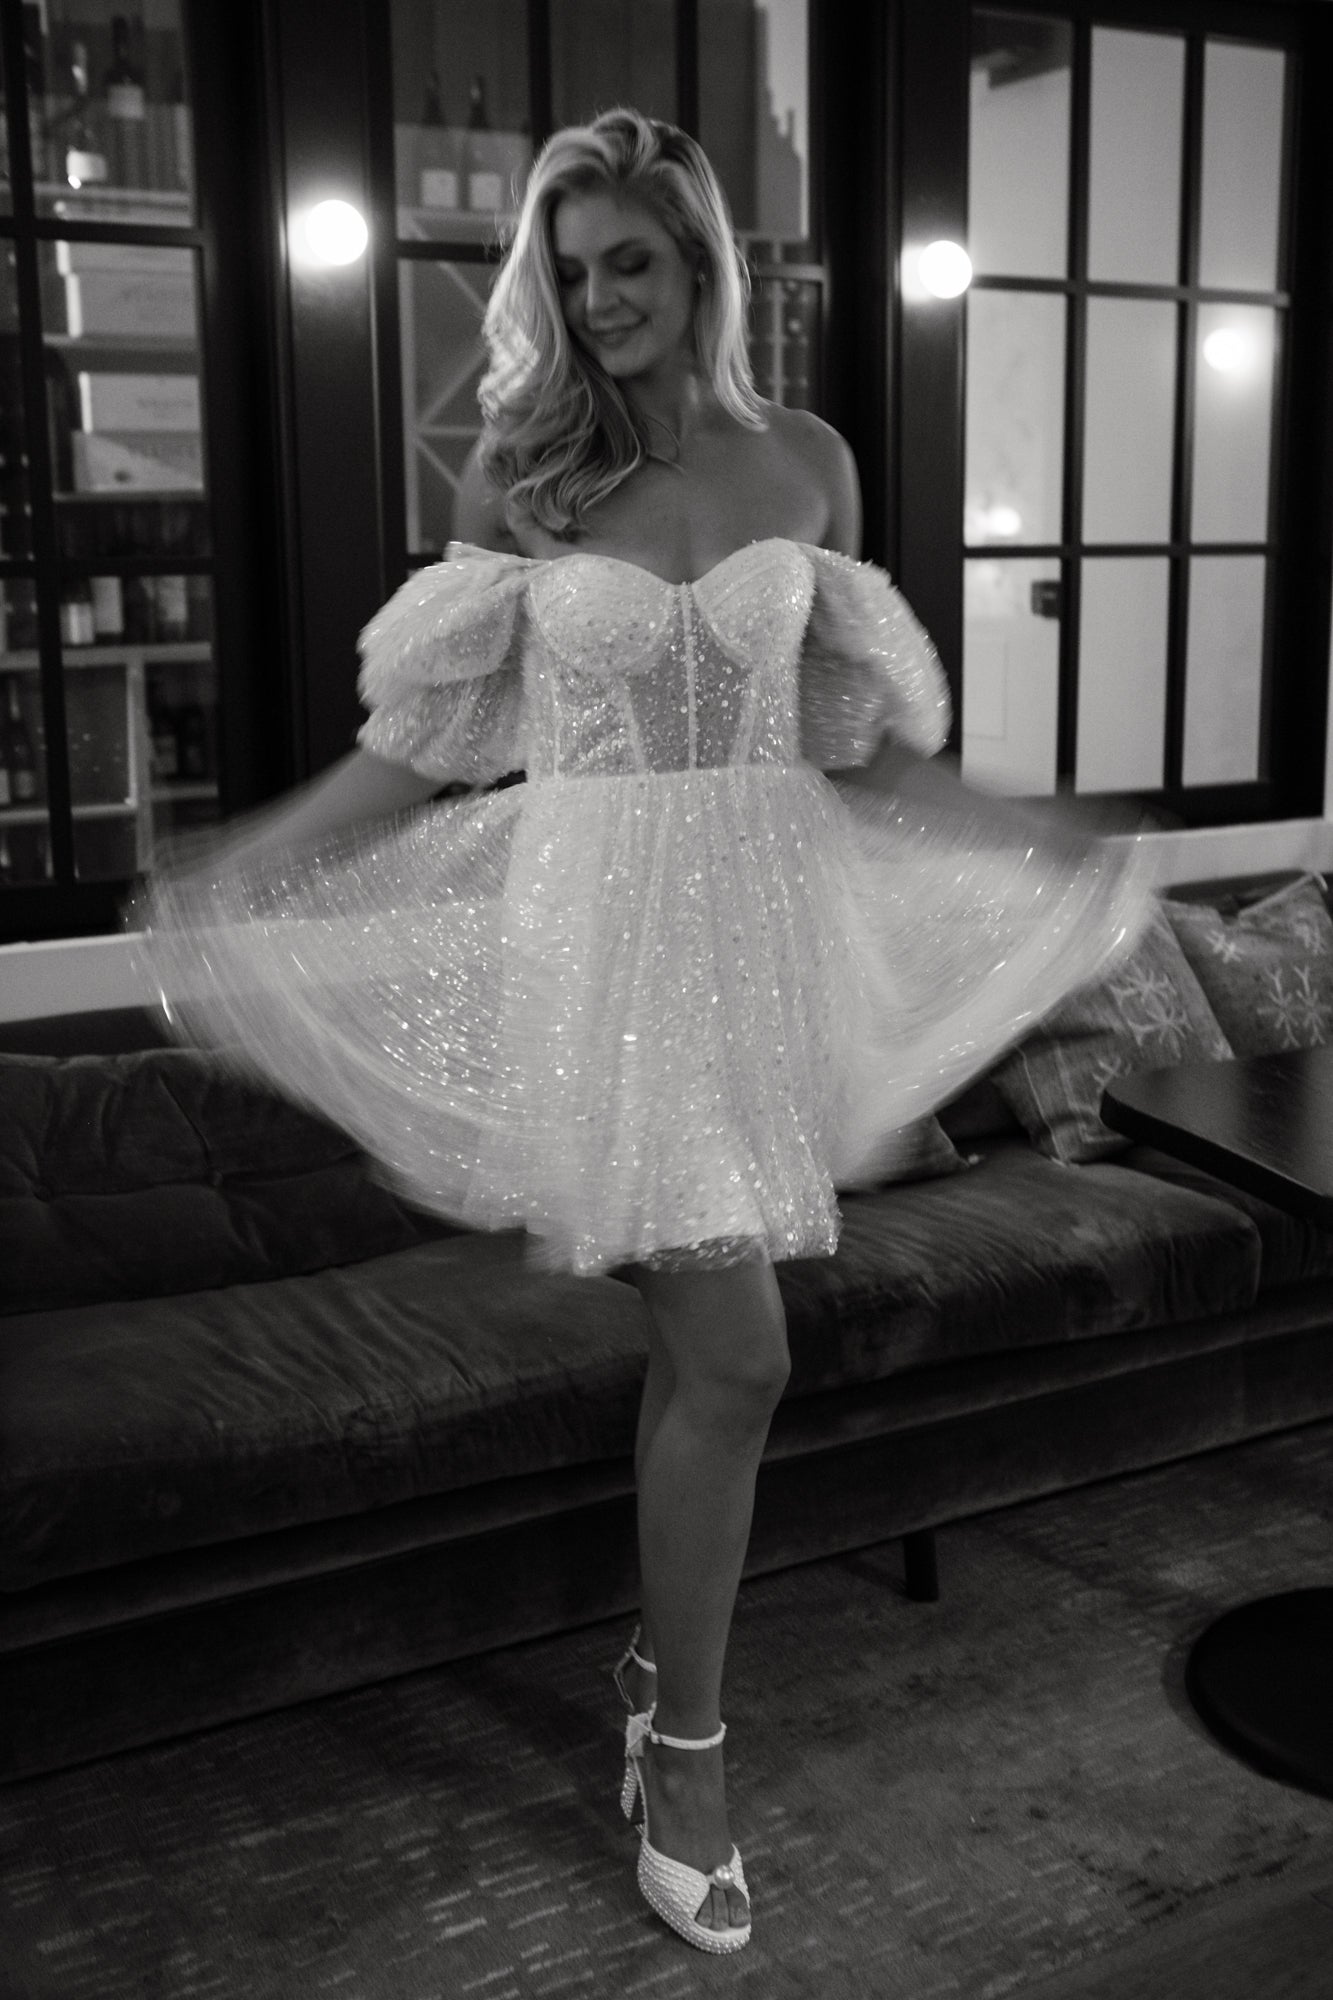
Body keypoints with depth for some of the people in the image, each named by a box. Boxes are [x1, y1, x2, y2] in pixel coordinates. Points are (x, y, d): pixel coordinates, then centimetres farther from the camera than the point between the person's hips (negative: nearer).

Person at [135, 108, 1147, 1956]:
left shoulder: (805, 464, 6)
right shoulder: (515, 474, 0)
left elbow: (857, 743, 13)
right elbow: (429, 740, 3)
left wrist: (1048, 847, 14)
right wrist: (237, 877, -3)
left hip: (767, 915, 3)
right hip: (604, 920, -3)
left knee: (696, 1342, 9)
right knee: (735, 1356, -8)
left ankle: (664, 1663, 33)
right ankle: (685, 1756, 12)